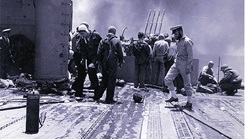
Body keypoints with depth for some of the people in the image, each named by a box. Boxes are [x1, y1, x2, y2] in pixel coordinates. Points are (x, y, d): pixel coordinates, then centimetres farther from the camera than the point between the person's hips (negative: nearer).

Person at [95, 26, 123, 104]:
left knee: (104, 80, 17)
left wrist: (99, 62, 12)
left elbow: (99, 53, 6)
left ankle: (98, 96, 17)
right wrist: (120, 62, 7)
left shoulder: (103, 41, 7)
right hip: (113, 63, -4)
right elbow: (120, 53, -3)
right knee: (112, 80, 0)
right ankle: (109, 99, 1)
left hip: (104, 63, 4)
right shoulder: (117, 41, -3)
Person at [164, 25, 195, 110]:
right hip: (177, 63, 8)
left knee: (187, 84, 1)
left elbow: (190, 56, -16)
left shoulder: (187, 41, -14)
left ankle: (189, 103, 12)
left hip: (184, 64, -8)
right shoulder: (179, 41, 12)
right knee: (168, 79, 0)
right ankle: (174, 97, 8)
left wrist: (188, 67, -20)